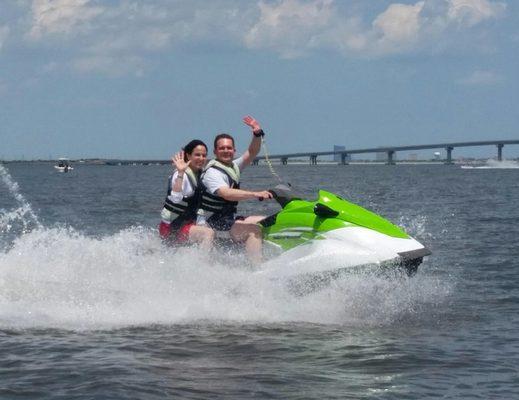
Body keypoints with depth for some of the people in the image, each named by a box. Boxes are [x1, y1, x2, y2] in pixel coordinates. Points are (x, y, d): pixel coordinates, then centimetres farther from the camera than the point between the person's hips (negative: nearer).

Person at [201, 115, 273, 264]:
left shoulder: (233, 167, 11)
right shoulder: (212, 173, -18)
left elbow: (252, 153, 5)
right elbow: (227, 194, -33)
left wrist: (257, 134, -14)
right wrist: (256, 195, -39)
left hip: (230, 218, 10)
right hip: (215, 222, -10)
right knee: (253, 229, -27)